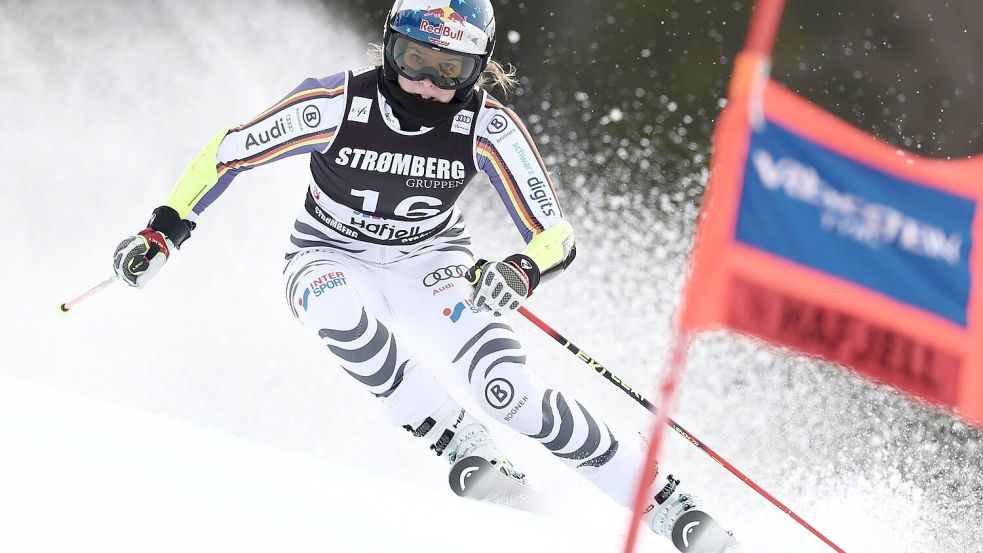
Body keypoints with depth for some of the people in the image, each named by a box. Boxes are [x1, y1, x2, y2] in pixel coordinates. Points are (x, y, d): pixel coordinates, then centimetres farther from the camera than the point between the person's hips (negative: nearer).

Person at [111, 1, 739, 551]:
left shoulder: (490, 128, -21)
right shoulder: (337, 104, -24)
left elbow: (556, 234, -18)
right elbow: (227, 151, -10)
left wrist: (523, 272, -40)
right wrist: (165, 230, -16)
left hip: (430, 263, 0)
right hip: (332, 259, 0)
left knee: (510, 390, -24)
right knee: (336, 308, -38)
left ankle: (661, 498, -14)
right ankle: (463, 444, -24)